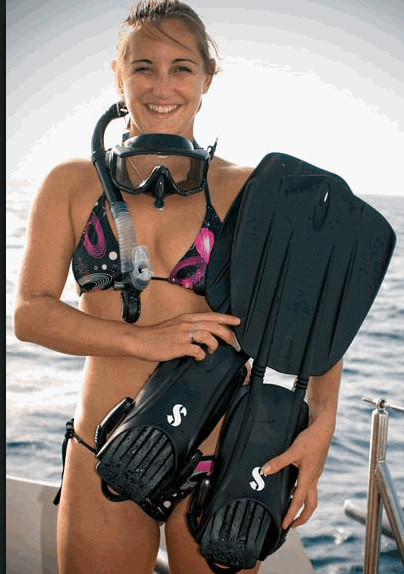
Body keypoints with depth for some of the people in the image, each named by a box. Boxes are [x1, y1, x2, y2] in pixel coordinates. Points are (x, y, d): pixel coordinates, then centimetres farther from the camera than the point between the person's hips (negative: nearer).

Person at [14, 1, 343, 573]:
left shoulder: (245, 190, 1)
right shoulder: (72, 183, 4)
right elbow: (29, 312, -3)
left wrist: (321, 422, -15)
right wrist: (142, 339, -17)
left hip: (218, 462, 0)